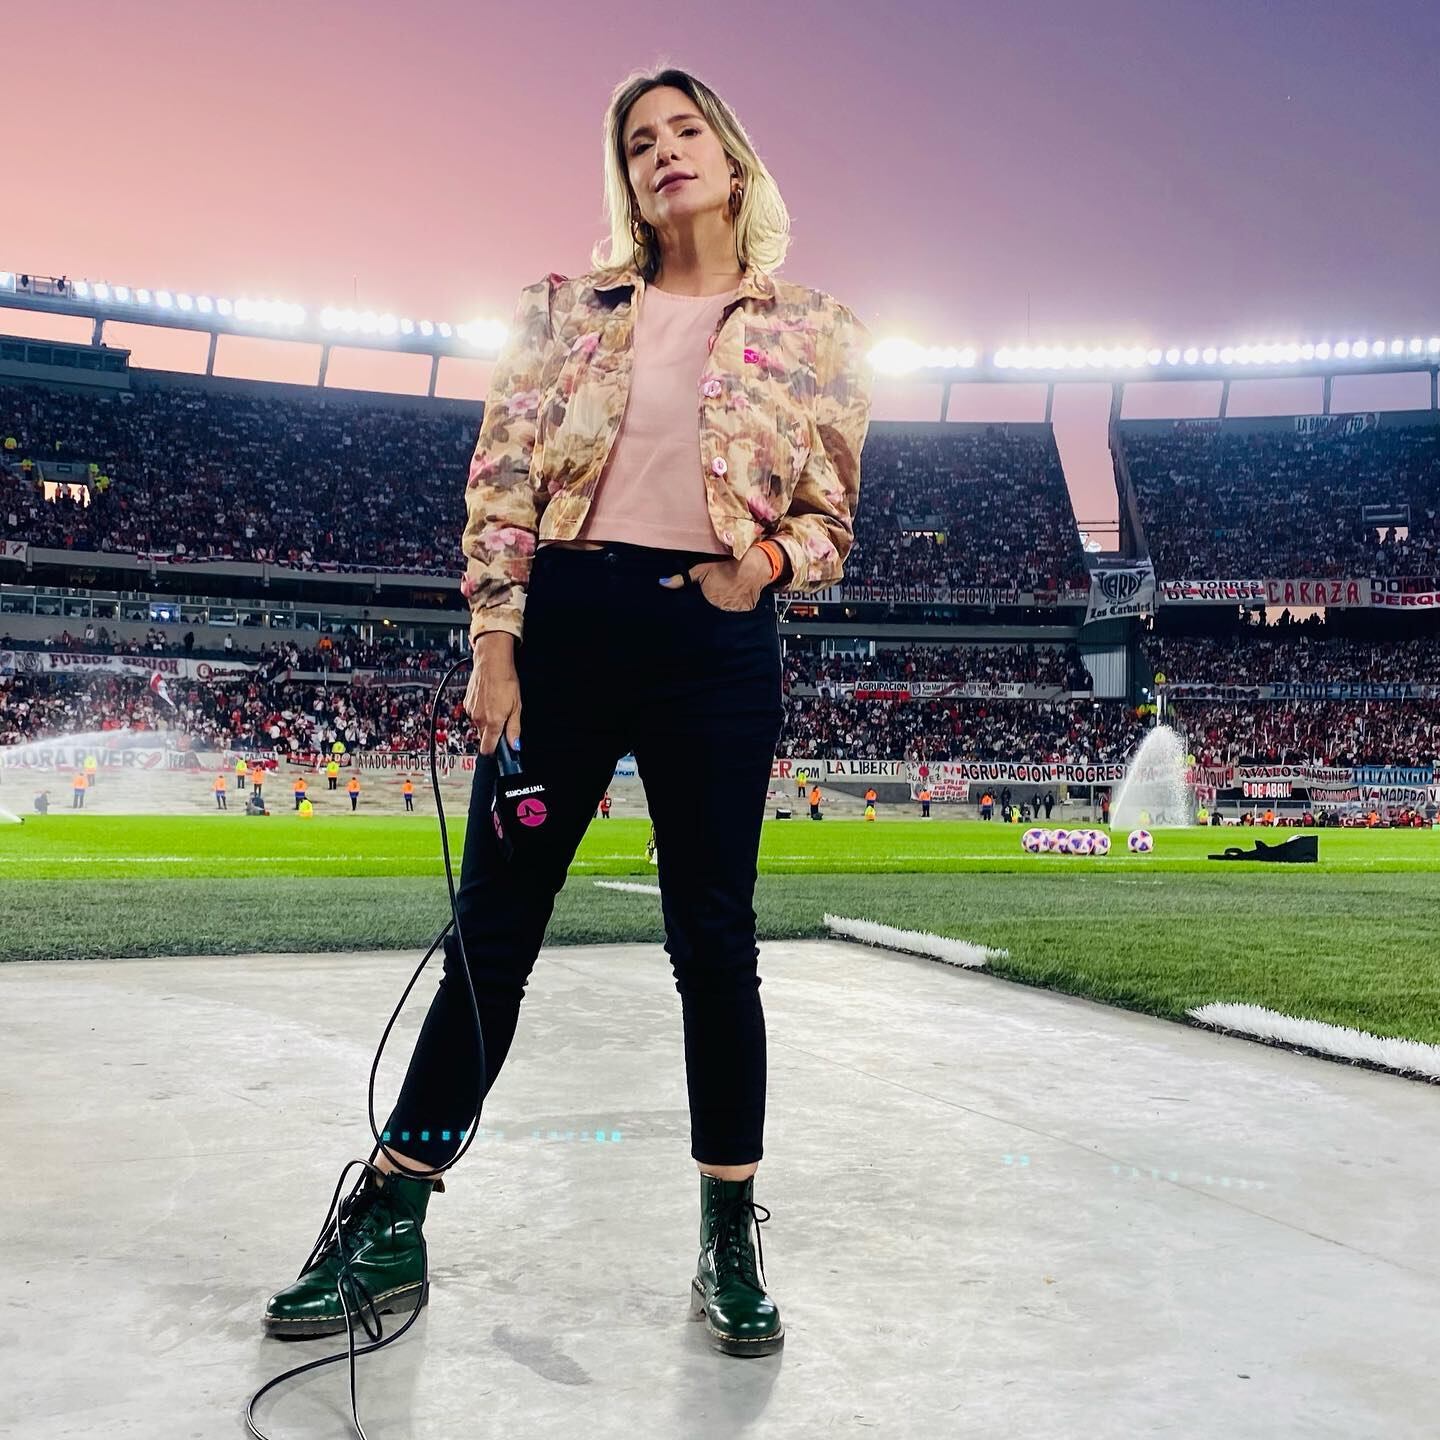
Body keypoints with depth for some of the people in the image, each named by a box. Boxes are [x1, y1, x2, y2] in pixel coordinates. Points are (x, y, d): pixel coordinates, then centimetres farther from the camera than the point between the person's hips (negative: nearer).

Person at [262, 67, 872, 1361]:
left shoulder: (810, 333, 10)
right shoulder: (567, 309, 11)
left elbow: (831, 513, 11)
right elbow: (501, 479, 5)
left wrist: (769, 562, -10)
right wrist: (494, 641, -5)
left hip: (717, 642, 0)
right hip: (566, 621, 1)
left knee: (714, 940, 4)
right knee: (493, 925, 4)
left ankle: (732, 1243, 19)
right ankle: (388, 1228, 17)